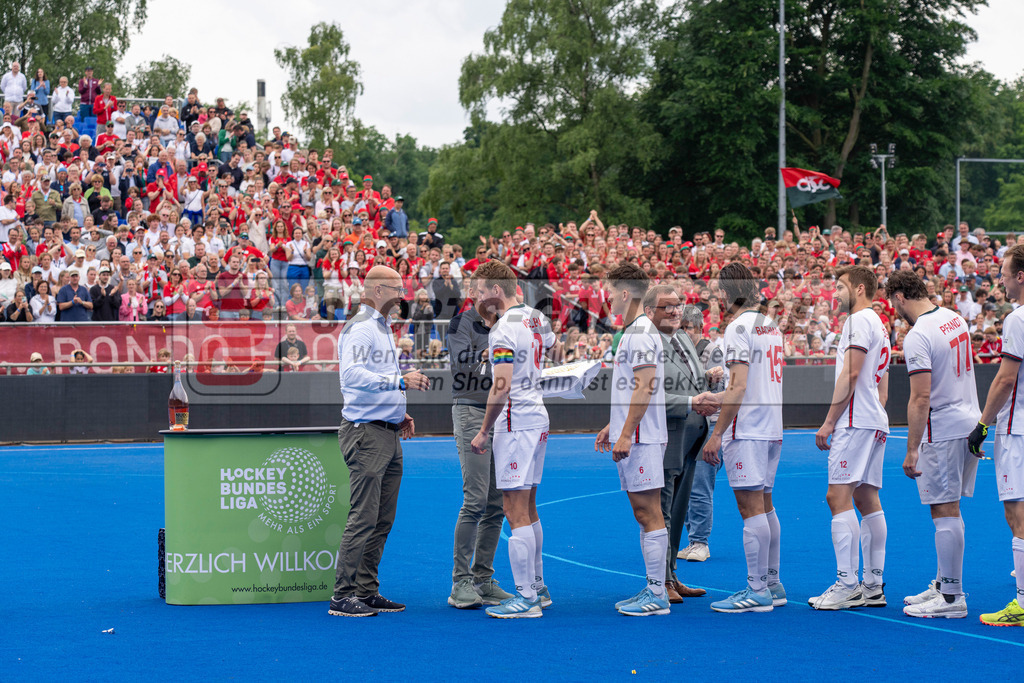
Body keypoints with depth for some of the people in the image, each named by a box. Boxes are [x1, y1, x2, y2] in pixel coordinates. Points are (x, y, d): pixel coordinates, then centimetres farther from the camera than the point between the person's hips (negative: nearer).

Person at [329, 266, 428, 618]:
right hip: (366, 432, -10)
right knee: (363, 517, -11)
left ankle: (366, 591, 16)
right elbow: (352, 375, -27)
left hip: (389, 434, 10)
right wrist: (400, 382, -32)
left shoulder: (383, 328, 21)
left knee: (382, 519, 10)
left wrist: (399, 415, 17)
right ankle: (342, 596, -7)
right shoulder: (359, 328, -11)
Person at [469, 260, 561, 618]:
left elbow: (501, 387, -22)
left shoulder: (503, 329, -17)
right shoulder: (535, 317, 9)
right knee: (528, 510, 17)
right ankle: (537, 588, 24)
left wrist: (483, 431, -14)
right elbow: (556, 350, 28)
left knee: (517, 514, -6)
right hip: (537, 417, 9)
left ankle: (526, 599, -5)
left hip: (514, 424, -9)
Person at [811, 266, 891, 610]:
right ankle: (873, 586, 8)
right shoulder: (879, 326, 23)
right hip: (875, 422, 10)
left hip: (855, 422, -10)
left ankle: (847, 585, -17)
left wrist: (829, 421, -14)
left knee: (839, 497, -13)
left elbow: (850, 374, -15)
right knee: (867, 500, 9)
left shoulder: (859, 320, -7)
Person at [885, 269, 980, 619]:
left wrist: (911, 449, -20)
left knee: (944, 514, -5)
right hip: (970, 424, 9)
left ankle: (951, 598, -2)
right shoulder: (956, 319, 8)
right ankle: (944, 585, 24)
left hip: (942, 431, -9)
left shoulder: (918, 336, -18)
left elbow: (921, 398, -22)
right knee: (949, 511, 16)